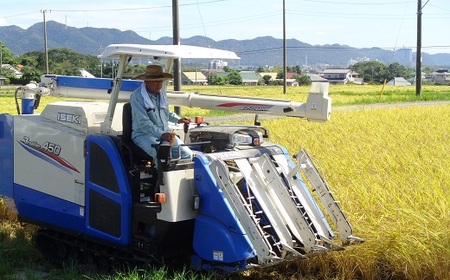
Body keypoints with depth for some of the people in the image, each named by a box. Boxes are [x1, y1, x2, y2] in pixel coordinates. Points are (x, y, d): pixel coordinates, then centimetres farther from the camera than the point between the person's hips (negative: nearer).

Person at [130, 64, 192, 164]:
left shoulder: (162, 92, 11)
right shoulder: (137, 96, -13)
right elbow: (143, 123, -23)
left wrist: (179, 120, 15)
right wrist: (161, 134, -33)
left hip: (165, 133, 7)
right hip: (144, 135, -7)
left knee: (187, 154, -11)